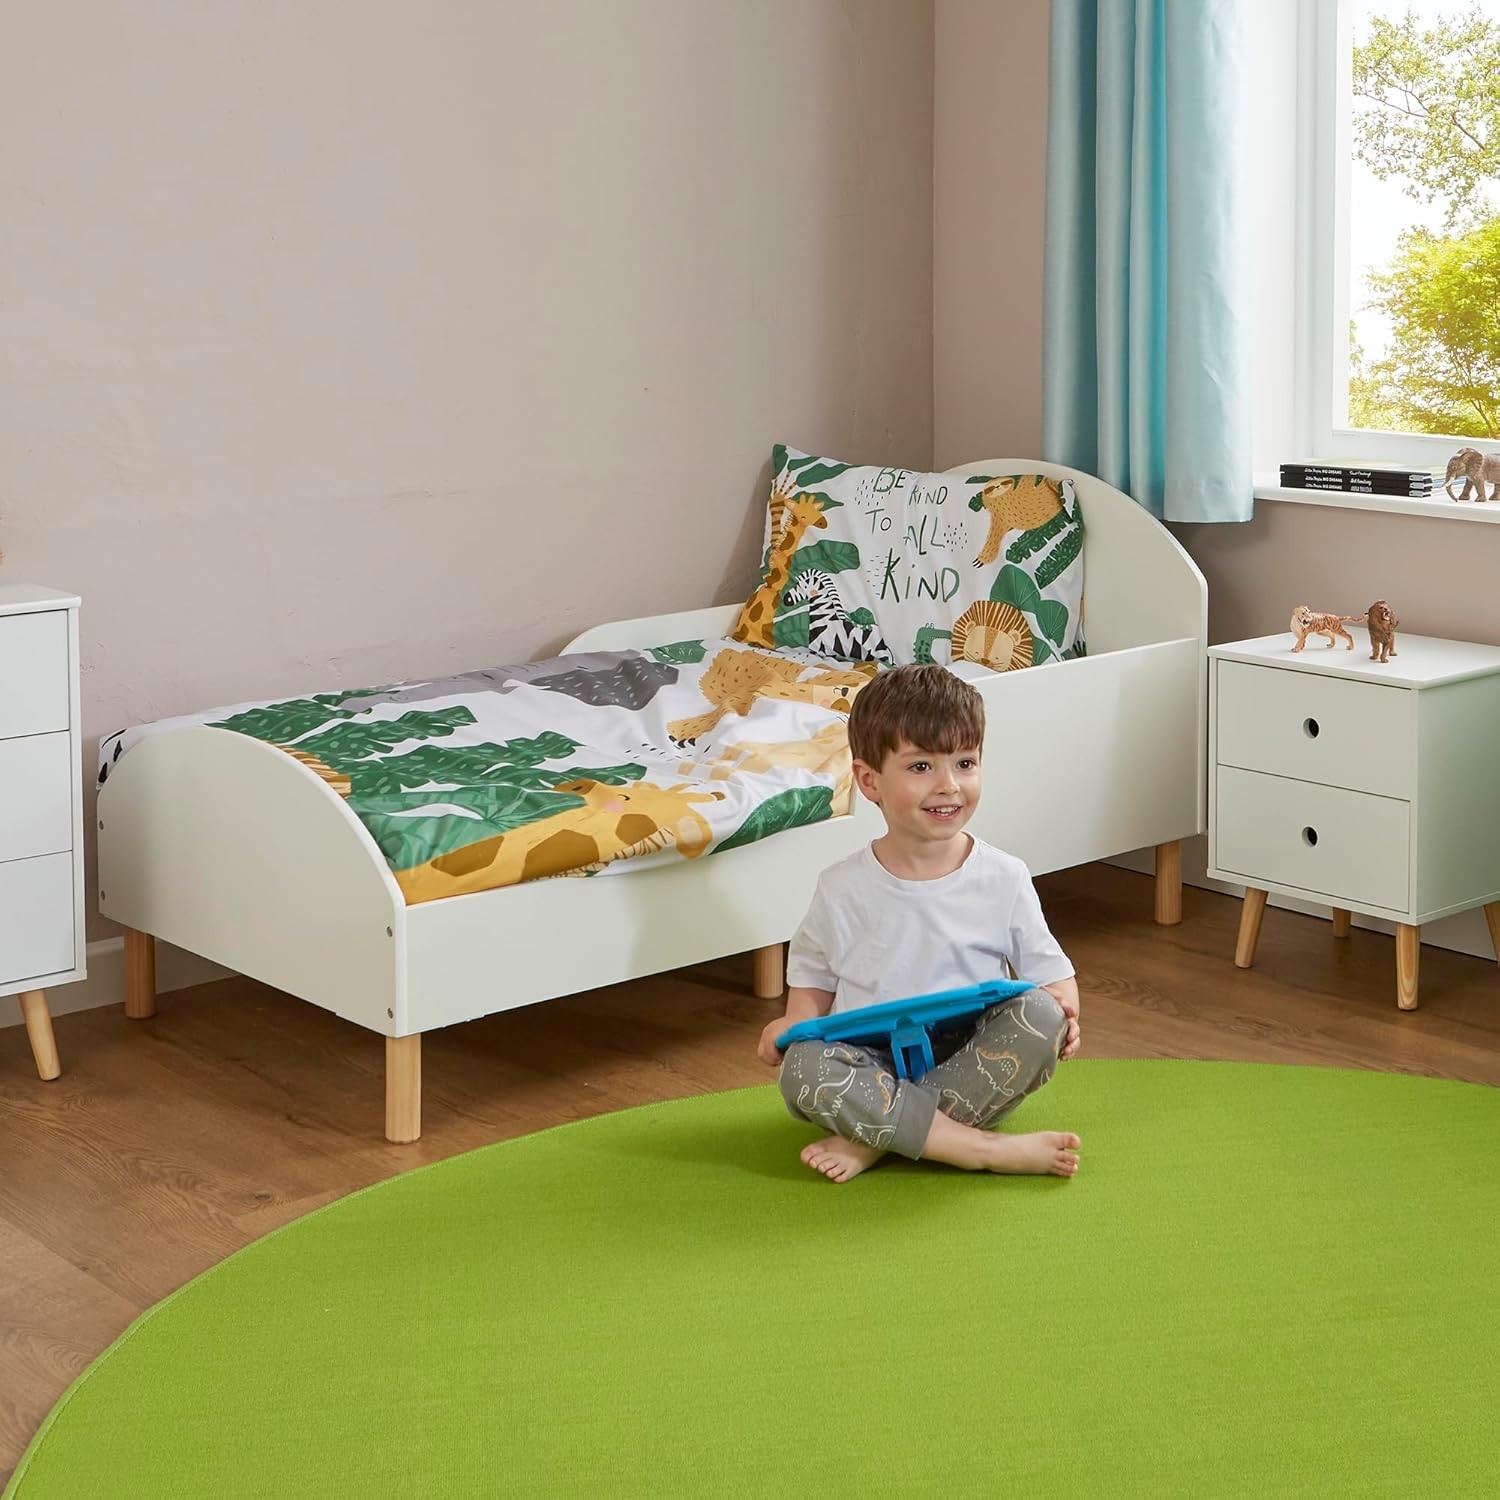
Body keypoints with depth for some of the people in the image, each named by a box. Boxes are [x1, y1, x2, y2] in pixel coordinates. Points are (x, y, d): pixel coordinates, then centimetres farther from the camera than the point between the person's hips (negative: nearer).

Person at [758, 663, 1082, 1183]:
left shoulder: (1004, 879, 1)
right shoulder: (843, 888, 2)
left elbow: (1050, 972, 7)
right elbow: (814, 976, 14)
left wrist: (1062, 1013, -15)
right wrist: (795, 1024, -7)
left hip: (972, 1068, 1)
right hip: (873, 1070, 0)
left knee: (1040, 1016, -28)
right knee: (802, 1067, -31)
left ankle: (872, 1141, -27)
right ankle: (989, 1149, -32)